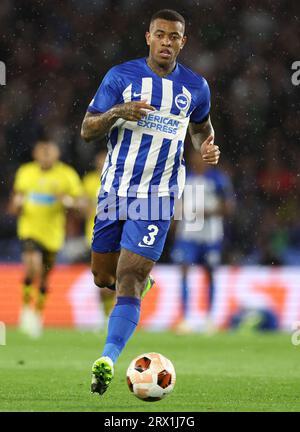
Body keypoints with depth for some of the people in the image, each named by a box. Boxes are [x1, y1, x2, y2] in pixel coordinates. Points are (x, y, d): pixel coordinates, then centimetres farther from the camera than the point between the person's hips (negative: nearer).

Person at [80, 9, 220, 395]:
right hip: (114, 189, 2)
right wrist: (117, 113, -22)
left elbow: (200, 125, 24)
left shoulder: (195, 87, 3)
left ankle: (108, 359, -22)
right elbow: (86, 131, -2)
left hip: (157, 196, -2)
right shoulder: (120, 76, -2)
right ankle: (142, 278, 46)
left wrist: (207, 148, 1)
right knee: (103, 277, 12)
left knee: (129, 278, -15)